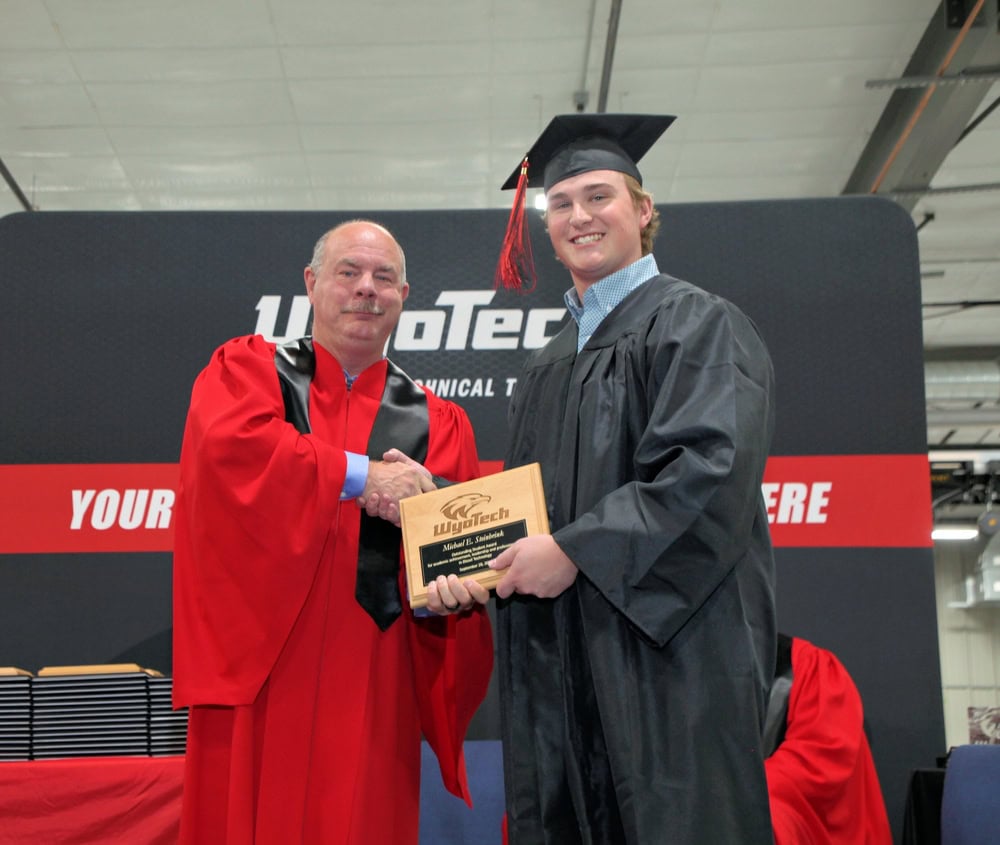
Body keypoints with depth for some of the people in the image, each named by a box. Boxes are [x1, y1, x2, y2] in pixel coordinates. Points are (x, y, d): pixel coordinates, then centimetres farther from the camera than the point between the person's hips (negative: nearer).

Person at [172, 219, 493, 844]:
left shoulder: (439, 424, 12)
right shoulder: (246, 368, 8)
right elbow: (229, 444, -13)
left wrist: (454, 587, -18)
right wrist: (361, 475, -11)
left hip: (372, 675, 2)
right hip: (258, 661, -1)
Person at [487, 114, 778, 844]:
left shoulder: (697, 325, -1)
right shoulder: (546, 368, 21)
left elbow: (711, 471, -16)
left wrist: (575, 550, -18)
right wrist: (486, 563, 1)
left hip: (669, 647, -6)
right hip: (561, 673, 7)